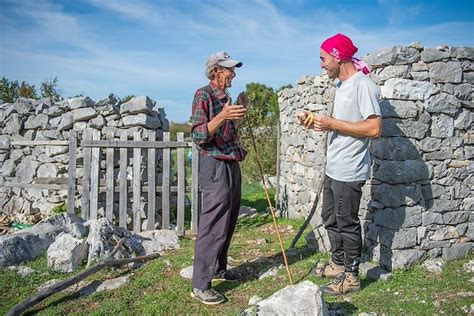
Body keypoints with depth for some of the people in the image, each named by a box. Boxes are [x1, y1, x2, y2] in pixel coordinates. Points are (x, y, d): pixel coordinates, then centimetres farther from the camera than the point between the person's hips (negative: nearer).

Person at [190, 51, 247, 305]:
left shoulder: (226, 98, 16)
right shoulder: (203, 95, -9)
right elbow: (198, 136, -17)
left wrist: (238, 115, 15)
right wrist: (222, 116, -28)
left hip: (232, 165, 9)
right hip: (215, 166, -9)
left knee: (227, 224, 16)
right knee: (213, 227, -7)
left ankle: (219, 269, 31)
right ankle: (200, 285, 1)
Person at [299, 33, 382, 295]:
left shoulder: (363, 85, -17)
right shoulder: (340, 85, 14)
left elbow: (374, 128, -23)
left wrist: (332, 123, -20)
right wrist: (318, 122, 5)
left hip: (349, 172, -10)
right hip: (333, 168, 10)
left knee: (347, 223, 2)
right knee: (330, 218, 20)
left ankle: (351, 276, 19)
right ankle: (338, 264, 37)